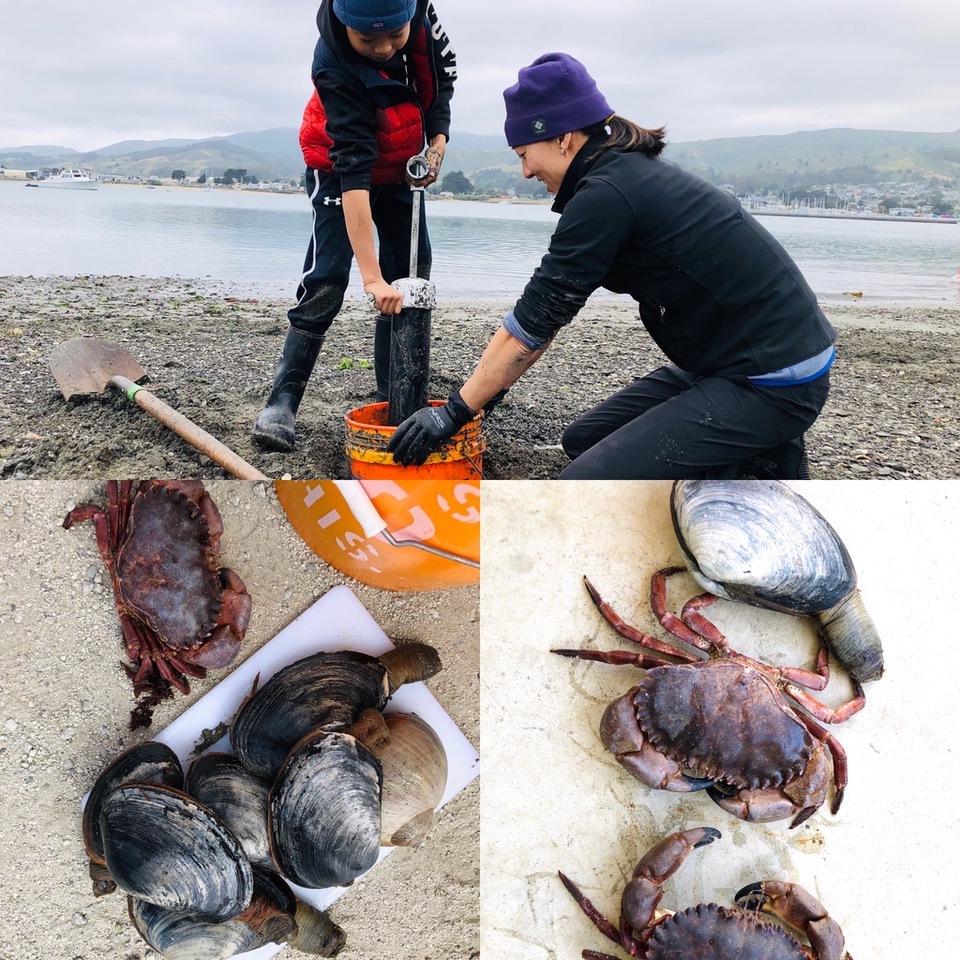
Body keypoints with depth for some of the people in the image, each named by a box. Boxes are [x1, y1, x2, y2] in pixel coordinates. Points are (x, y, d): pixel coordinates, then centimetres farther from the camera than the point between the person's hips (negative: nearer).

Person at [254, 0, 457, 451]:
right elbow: (353, 170, -43)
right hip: (341, 170, -5)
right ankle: (282, 401, -10)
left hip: (403, 168, 6)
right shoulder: (336, 67, -36)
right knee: (326, 282, -16)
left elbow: (443, 71, 0)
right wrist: (372, 277, -48)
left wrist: (437, 144, -15)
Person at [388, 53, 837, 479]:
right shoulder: (631, 171, 12)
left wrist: (455, 412, -7)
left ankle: (755, 468, -3)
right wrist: (486, 387, 17)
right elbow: (546, 308, 15)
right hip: (730, 362, 10)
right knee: (583, 441, 16)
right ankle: (745, 455, 9)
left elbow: (534, 319, -15)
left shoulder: (607, 193, -18)